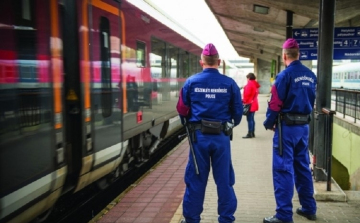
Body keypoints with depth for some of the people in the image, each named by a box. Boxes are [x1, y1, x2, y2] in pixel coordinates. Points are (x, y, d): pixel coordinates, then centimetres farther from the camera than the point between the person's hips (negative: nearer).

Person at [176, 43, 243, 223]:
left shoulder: (191, 82, -3)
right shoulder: (229, 83, -2)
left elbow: (182, 110, 1)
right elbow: (238, 111, 2)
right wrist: (232, 124, 24)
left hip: (199, 136, 0)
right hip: (221, 136, 0)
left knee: (196, 179, 9)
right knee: (224, 179, 11)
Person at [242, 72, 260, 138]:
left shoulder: (249, 84, -13)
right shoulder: (255, 84, 15)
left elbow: (247, 94, -17)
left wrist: (244, 101, -10)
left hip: (249, 104, -9)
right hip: (254, 103, 9)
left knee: (249, 119, -8)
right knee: (252, 118, 13)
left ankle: (250, 134, -8)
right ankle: (252, 133, 17)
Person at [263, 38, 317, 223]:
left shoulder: (285, 75, -14)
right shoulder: (311, 75, 7)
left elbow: (275, 103, -13)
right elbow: (312, 101, 12)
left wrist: (268, 123, 1)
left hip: (287, 126, -7)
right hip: (304, 126, 7)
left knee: (283, 169, -3)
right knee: (303, 167, 16)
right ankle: (309, 208, 24)